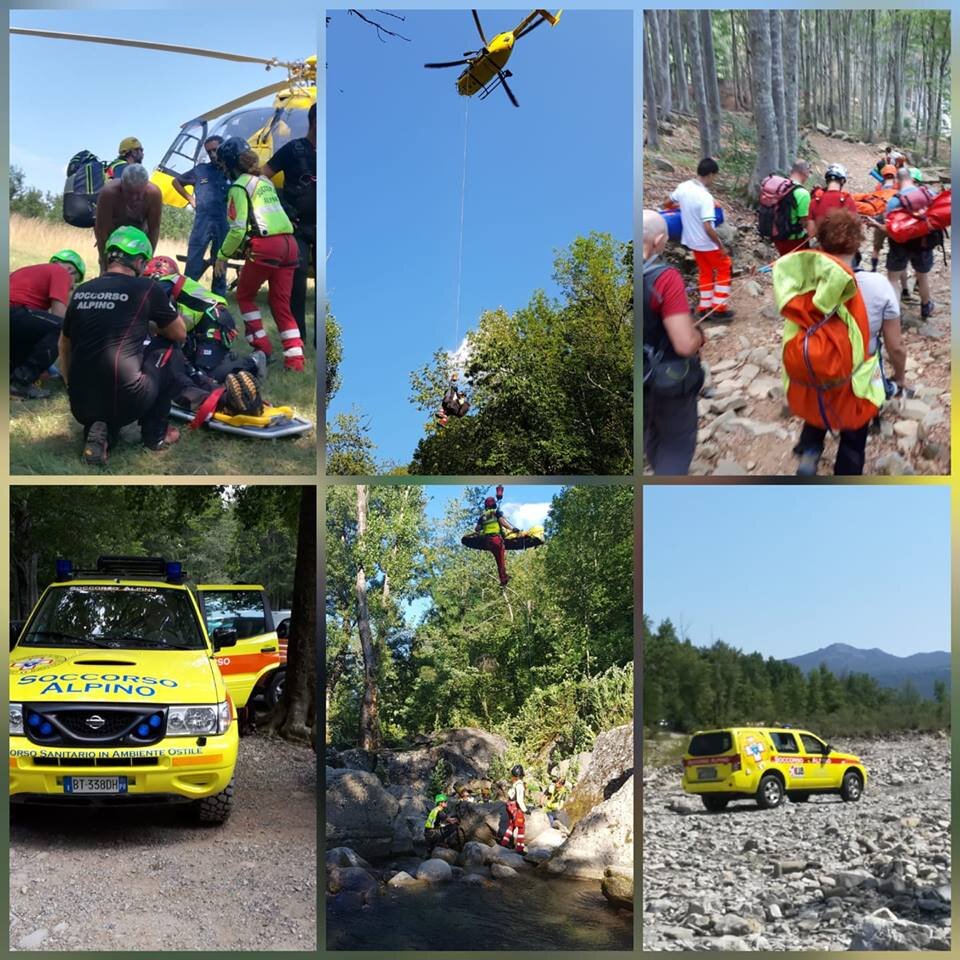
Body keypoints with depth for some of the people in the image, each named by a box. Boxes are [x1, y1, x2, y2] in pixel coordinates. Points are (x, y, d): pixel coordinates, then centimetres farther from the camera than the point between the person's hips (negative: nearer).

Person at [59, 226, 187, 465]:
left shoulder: (81, 291, 11)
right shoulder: (145, 288, -3)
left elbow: (64, 346, 25)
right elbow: (180, 334, 11)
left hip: (80, 406, 5)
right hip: (125, 402, -5)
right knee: (170, 351, 19)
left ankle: (101, 431, 5)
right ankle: (156, 434, 17)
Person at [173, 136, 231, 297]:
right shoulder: (200, 170, 10)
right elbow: (176, 181, 24)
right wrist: (190, 198, 14)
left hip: (225, 224, 0)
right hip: (202, 222, 1)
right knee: (193, 265, -5)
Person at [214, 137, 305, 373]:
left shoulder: (239, 187, -1)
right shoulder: (265, 181, 22)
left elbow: (238, 229, -8)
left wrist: (222, 256, 3)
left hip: (265, 246, -7)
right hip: (289, 243, 7)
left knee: (245, 295, 14)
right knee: (281, 303, 10)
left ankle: (262, 347, 8)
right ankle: (295, 358, 1)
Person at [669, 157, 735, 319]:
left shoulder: (683, 187, -6)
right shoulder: (705, 197, -28)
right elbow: (708, 228, -30)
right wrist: (721, 247, -19)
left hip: (692, 241, 7)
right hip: (707, 243, -7)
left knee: (706, 272, 21)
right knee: (724, 270, 12)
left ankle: (705, 307, 25)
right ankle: (718, 309, 11)